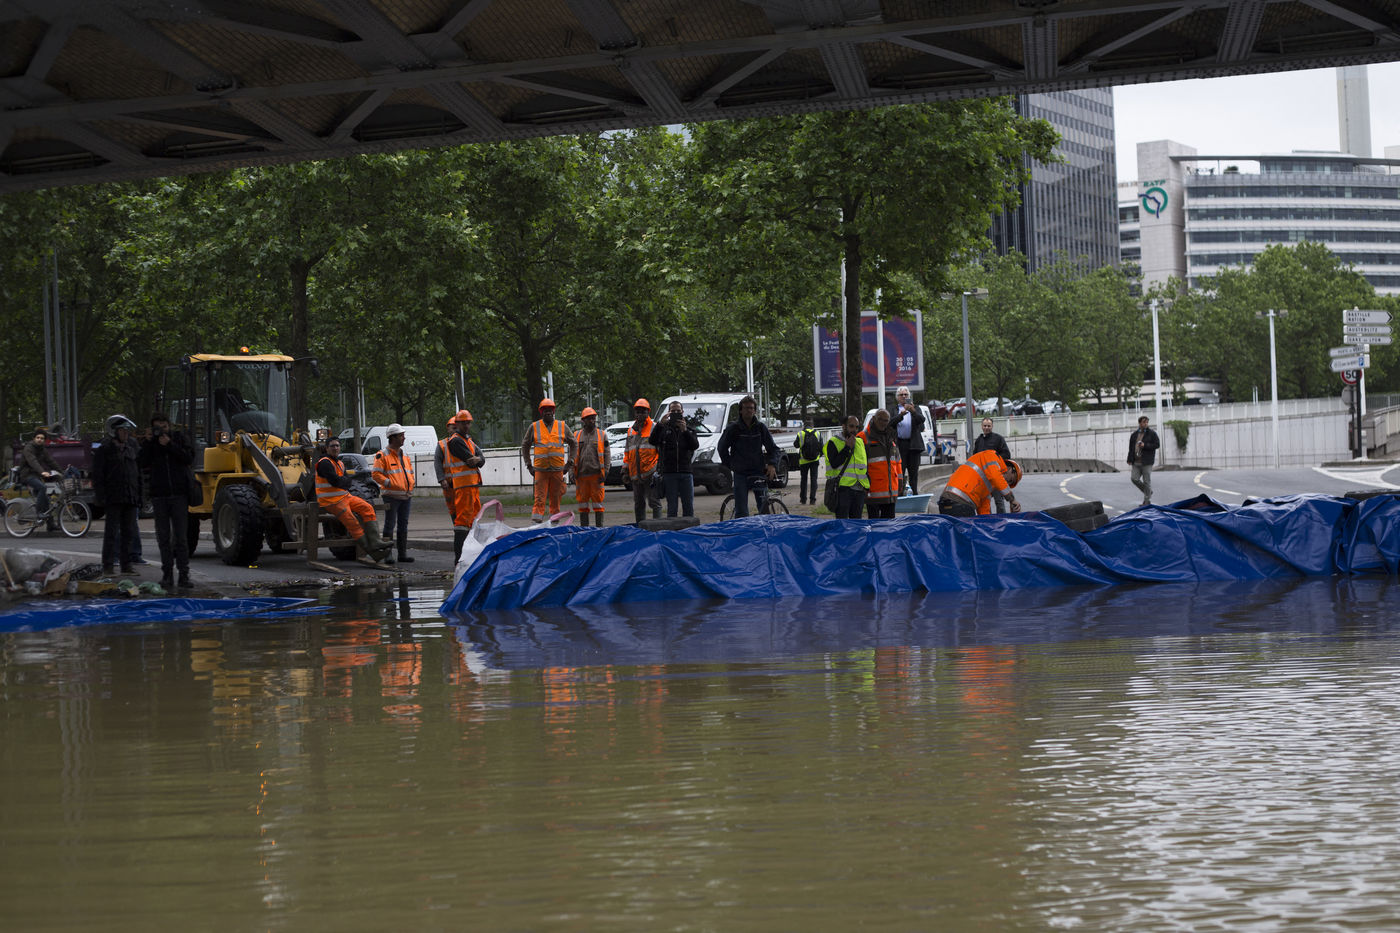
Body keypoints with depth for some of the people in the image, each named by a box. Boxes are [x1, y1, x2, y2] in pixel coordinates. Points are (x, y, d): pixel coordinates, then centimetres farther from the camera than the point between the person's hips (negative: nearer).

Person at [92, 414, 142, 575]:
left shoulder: (132, 446, 13)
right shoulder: (104, 449, -4)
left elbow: (139, 472, 18)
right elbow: (97, 475, -6)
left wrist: (140, 495, 11)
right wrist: (101, 497, -14)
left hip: (131, 498, 5)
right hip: (113, 498, -5)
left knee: (130, 532, 7)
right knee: (112, 532, -4)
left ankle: (126, 563, 14)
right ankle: (108, 565, -2)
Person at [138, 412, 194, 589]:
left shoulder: (179, 437, 6)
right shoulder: (150, 443, 8)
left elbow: (189, 458, -7)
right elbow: (142, 463, -6)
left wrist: (170, 445, -12)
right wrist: (148, 442, -11)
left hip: (179, 493, -1)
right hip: (159, 494, 1)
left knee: (181, 536, -3)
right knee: (164, 537, 2)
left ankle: (184, 575, -3)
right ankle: (167, 575, 6)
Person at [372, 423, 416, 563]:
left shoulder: (404, 455, 18)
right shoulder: (383, 455, -6)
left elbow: (411, 472, 28)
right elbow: (376, 474, -12)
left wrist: (412, 482, 8)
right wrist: (389, 483, -19)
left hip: (406, 496, 7)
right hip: (391, 496, -7)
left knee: (403, 525, 9)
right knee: (390, 524, -5)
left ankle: (403, 554, 14)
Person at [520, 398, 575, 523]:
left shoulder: (562, 426, 8)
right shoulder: (534, 427, 6)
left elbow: (573, 443, 16)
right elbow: (525, 446, 14)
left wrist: (569, 463, 8)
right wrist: (529, 465, 7)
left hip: (557, 469, 1)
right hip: (540, 469, -1)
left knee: (555, 498, 6)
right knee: (540, 498, -9)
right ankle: (536, 521, -13)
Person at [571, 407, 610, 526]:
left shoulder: (602, 435, 6)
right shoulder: (576, 436, 11)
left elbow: (607, 454, 4)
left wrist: (605, 472, -5)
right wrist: (573, 473, 4)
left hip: (596, 474, -2)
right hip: (581, 474, 2)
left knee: (597, 501, -2)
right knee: (582, 503, 5)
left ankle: (599, 527, 3)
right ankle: (584, 528, 11)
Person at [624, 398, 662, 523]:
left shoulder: (655, 428, 0)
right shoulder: (631, 431, 17)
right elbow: (627, 452, 22)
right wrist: (625, 470, 15)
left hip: (651, 474, -6)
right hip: (635, 474, 6)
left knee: (654, 503, -8)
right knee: (638, 504, 12)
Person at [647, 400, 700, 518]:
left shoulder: (689, 428, 13)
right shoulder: (664, 428, 8)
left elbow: (695, 445, -3)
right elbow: (652, 441, -10)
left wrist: (685, 431, -16)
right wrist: (660, 424, -20)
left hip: (686, 472, 1)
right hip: (669, 472, -1)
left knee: (688, 505, 2)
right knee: (671, 506, 1)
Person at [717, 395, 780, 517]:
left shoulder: (761, 427, 6)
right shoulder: (733, 428, 0)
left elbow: (773, 448, 8)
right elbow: (721, 448, 10)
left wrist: (772, 465, -8)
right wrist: (730, 465, 5)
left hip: (759, 472, 2)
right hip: (740, 474, -2)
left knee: (764, 508, -1)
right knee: (741, 512, -7)